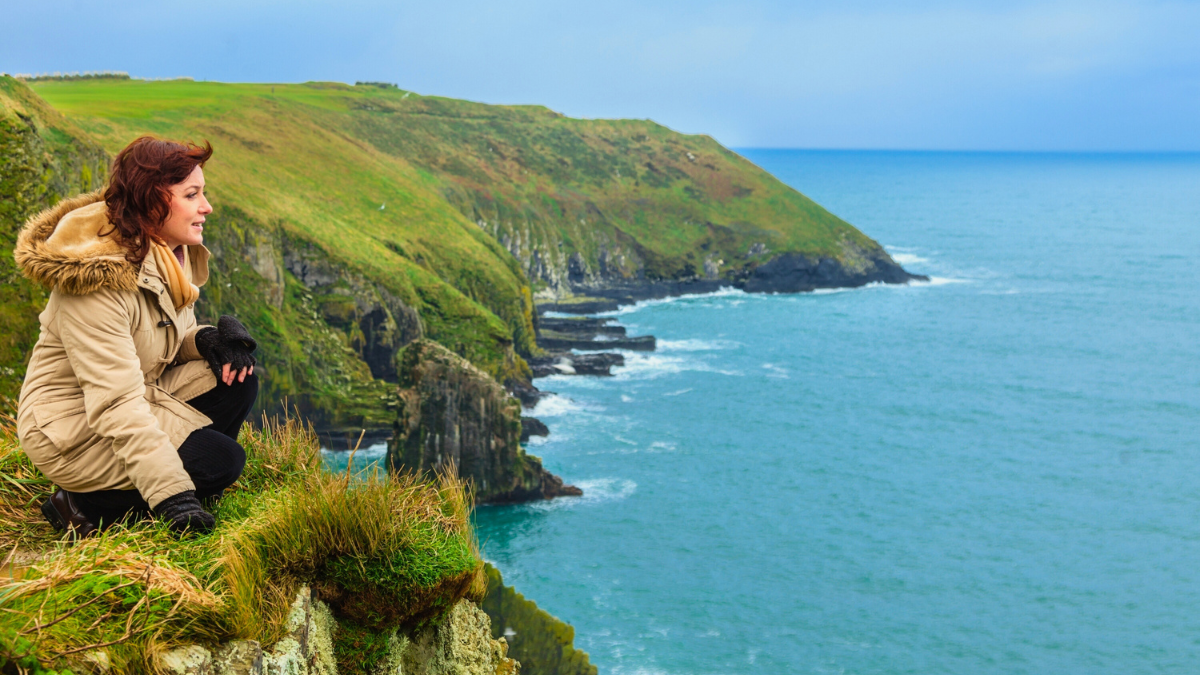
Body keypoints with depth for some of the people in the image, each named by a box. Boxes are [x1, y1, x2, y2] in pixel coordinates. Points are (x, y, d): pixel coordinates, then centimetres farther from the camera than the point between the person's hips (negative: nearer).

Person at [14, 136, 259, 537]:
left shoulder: (171, 255, 0)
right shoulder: (98, 281, -28)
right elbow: (117, 402, -32)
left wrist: (206, 341, -13)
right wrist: (172, 495, -37)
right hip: (72, 431, -8)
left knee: (237, 378, -10)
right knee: (222, 462, -20)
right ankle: (85, 508, -5)